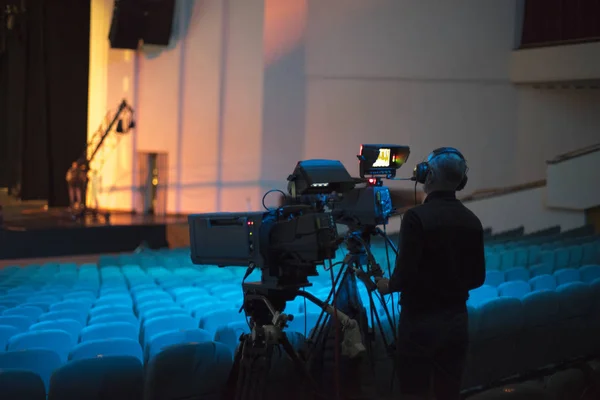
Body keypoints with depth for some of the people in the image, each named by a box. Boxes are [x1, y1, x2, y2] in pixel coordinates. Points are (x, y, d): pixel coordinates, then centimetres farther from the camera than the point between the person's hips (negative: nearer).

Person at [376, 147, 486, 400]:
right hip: (457, 320, 5)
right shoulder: (471, 221, 2)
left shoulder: (417, 217, -16)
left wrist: (389, 285, 2)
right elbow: (477, 278, 8)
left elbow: (406, 274, -19)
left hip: (421, 321, -5)